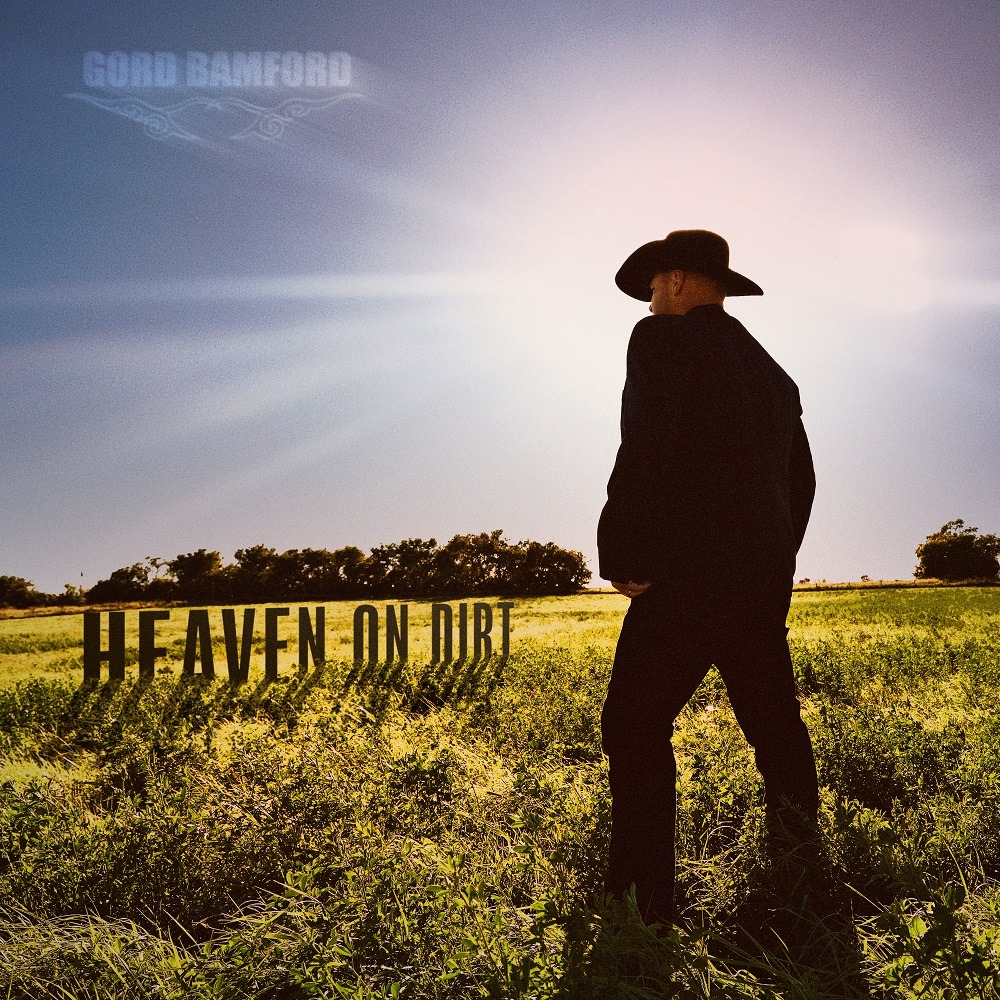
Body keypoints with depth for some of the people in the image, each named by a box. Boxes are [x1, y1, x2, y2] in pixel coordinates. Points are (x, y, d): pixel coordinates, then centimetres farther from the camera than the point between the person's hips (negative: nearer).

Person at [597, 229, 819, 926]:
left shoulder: (664, 339, -5)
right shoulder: (772, 371, 19)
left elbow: (644, 456, -18)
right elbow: (802, 481, 22)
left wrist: (623, 560, -13)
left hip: (690, 577, -8)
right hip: (767, 586, 8)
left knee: (636, 726, -3)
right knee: (776, 727, 17)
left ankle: (644, 900, -3)